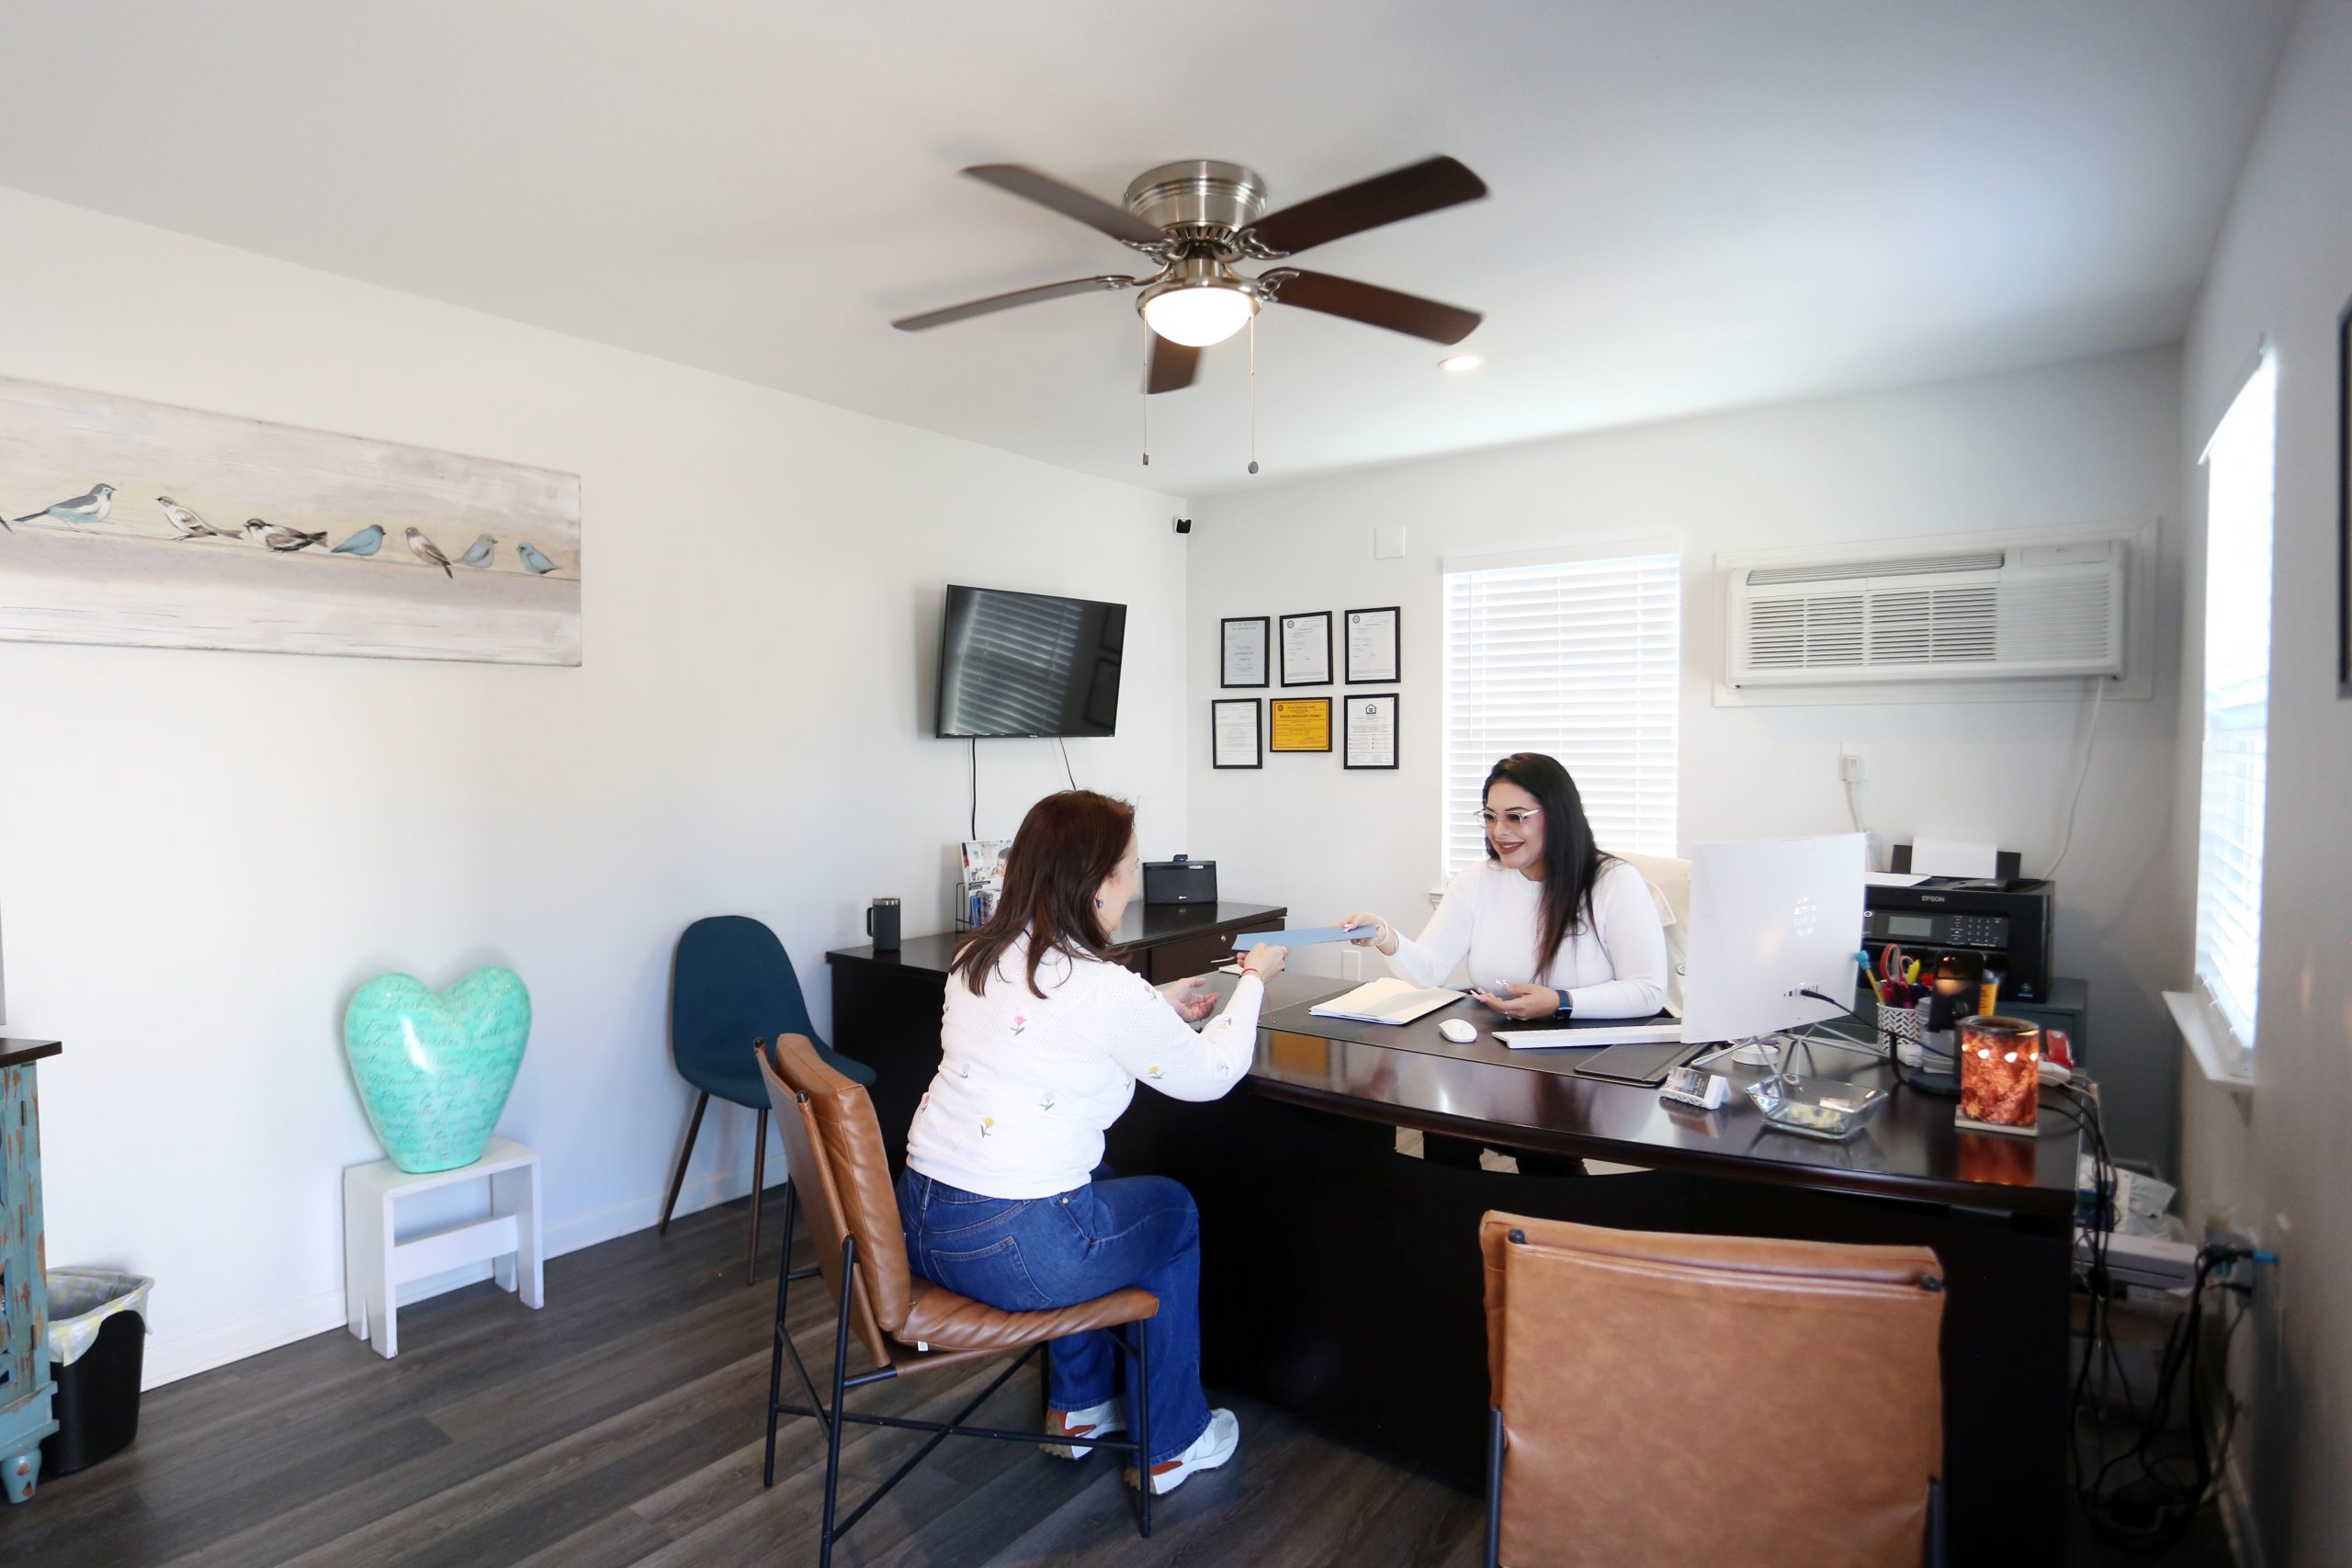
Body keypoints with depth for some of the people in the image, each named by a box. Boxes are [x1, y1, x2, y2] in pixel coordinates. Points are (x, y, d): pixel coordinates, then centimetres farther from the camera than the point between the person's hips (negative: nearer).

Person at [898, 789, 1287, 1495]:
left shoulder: (978, 958, 3)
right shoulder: (1107, 990, -19)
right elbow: (1212, 1074, -4)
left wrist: (1160, 1007, 23)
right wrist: (1253, 981, 11)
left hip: (917, 1221, 7)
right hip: (1009, 1249, -7)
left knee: (1098, 1182, 31)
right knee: (1174, 1212, 19)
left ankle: (1078, 1405, 42)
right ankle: (1170, 1444, 33)